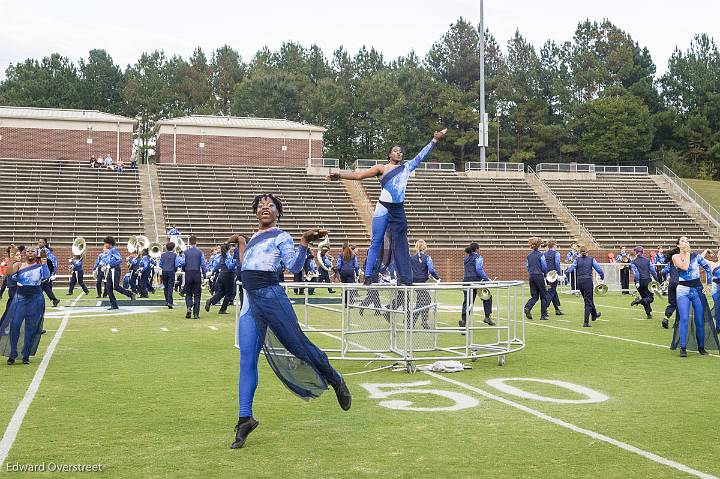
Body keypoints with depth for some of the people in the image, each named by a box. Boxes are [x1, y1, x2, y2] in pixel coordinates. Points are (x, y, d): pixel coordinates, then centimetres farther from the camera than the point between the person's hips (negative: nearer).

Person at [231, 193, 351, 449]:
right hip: (249, 303, 6)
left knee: (298, 344, 0)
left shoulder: (281, 236, 1)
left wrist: (304, 243, -21)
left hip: (271, 296, -6)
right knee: (247, 360, -2)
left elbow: (294, 266, -10)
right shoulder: (253, 238, 22)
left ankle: (336, 381, 24)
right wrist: (241, 244, 29)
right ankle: (245, 419, -2)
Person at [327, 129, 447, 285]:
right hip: (383, 209, -3)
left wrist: (434, 140, 17)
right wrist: (340, 175, -9)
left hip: (399, 211, 3)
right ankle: (368, 276, -2)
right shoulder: (381, 168, 4)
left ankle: (405, 278, 2)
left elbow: (421, 155, 19)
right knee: (376, 242, -3)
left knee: (400, 244, 3)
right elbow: (359, 175, -1)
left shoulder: (406, 168, 15)